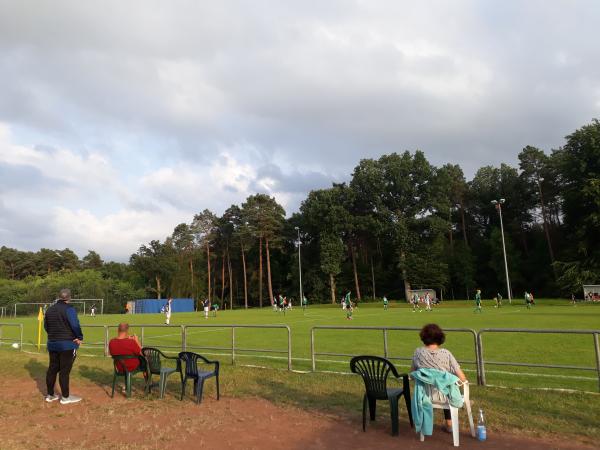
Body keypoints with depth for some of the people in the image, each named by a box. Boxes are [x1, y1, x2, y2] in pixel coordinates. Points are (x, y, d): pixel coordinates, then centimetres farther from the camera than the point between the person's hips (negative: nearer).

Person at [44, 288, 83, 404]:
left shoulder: (50, 309, 9)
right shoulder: (69, 309, -16)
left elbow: (46, 326, 17)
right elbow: (75, 325, -23)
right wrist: (80, 337, -10)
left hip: (52, 344, 7)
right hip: (67, 344, -7)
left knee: (52, 369, 16)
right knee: (64, 371, -1)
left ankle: (50, 395, 25)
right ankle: (65, 397, 6)